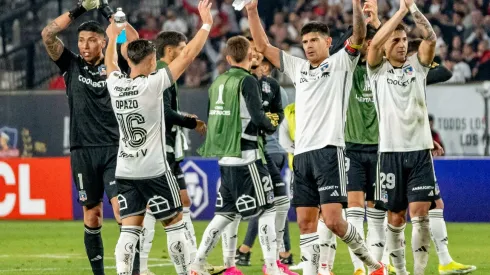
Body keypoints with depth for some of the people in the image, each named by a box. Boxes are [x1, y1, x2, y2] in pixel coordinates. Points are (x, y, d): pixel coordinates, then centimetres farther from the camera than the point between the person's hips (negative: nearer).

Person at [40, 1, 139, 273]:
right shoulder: (72, 65, 7)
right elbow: (48, 35, -4)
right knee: (92, 217, 5)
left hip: (114, 150, -2)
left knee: (122, 210, -14)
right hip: (83, 151, 2)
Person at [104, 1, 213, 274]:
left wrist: (113, 38, 42)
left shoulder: (116, 84, 0)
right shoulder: (152, 84, -14)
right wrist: (206, 24, -4)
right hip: (154, 169, -5)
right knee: (175, 222, 8)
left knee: (130, 228, 3)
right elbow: (187, 56, -12)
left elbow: (111, 63, 25)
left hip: (125, 170, 5)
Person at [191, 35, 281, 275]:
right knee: (267, 210, 0)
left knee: (227, 213, 15)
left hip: (224, 157, 7)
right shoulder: (247, 81, -10)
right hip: (246, 157, -7)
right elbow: (257, 116, -17)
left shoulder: (217, 83, 10)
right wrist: (271, 126, 5)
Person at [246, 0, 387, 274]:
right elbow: (263, 46, 21)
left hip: (328, 151, -6)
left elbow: (359, 37, -12)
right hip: (302, 153, 6)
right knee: (305, 223, 2)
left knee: (333, 220, -14)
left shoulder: (340, 64, 4)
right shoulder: (298, 68, 19)